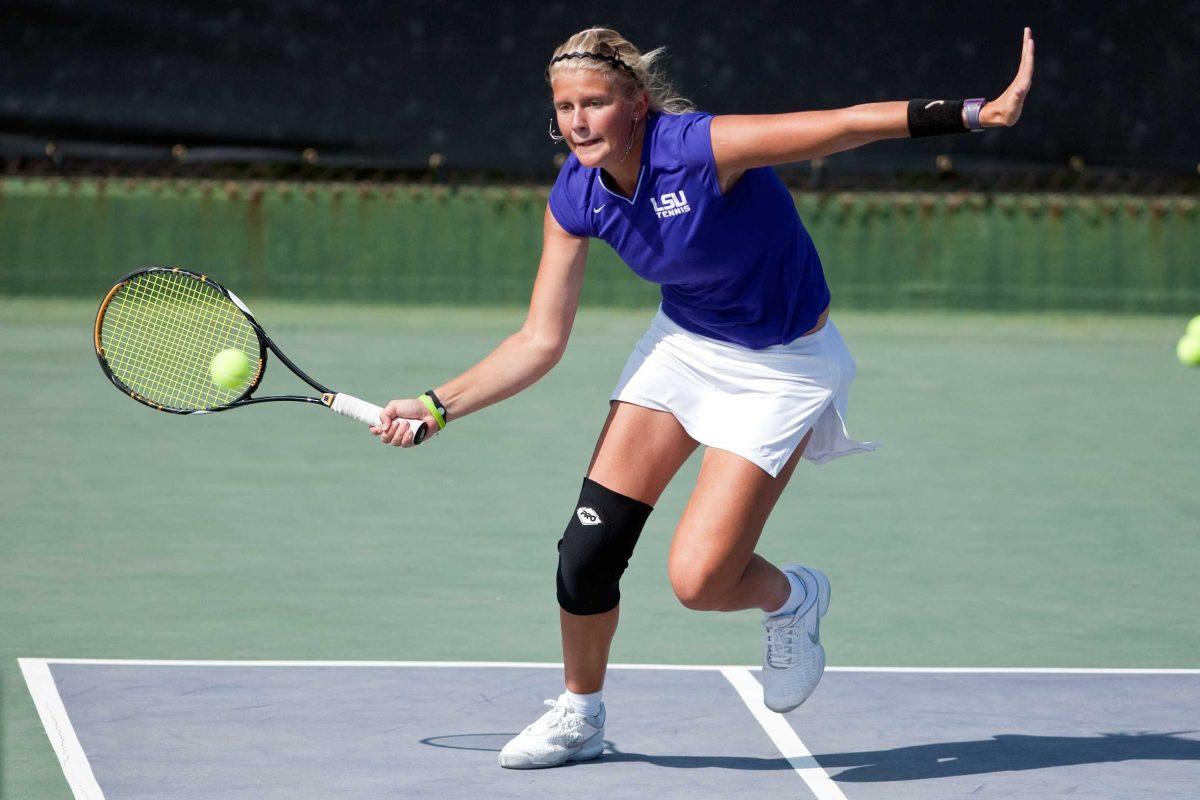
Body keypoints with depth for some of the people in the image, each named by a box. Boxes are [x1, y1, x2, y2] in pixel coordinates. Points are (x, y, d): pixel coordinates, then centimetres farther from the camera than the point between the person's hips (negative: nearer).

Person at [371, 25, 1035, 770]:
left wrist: (976, 113, -36)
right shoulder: (575, 200, -10)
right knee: (589, 546, -4)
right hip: (685, 344, 6)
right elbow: (540, 343, -3)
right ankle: (579, 714, 21)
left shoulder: (700, 149, -29)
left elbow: (848, 123, -29)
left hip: (781, 367, -6)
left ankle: (792, 598, 19)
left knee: (699, 580, -16)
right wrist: (435, 407, -9)